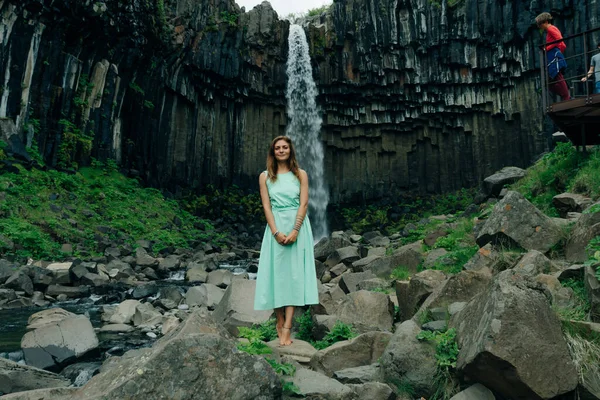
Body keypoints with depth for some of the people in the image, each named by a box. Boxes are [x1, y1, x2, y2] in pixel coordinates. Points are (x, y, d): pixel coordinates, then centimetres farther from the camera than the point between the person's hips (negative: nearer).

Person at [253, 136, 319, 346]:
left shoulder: (300, 174, 6)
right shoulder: (265, 176, 7)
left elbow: (304, 204, -3)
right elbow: (266, 206, 0)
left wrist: (295, 231, -15)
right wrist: (276, 232, -12)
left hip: (298, 226, 0)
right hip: (276, 228, 1)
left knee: (294, 273, -5)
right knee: (277, 271, 1)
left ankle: (287, 327, -5)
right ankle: (279, 321, 13)